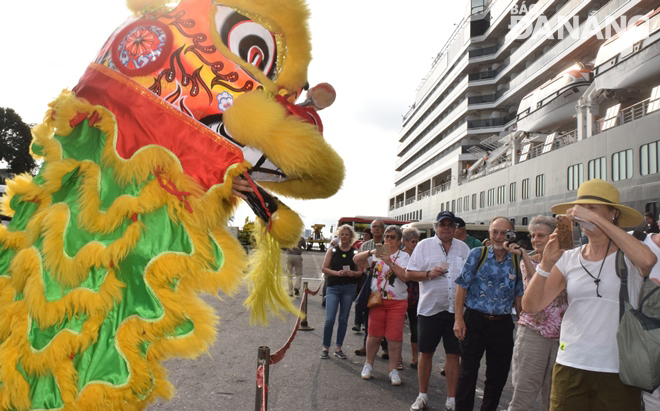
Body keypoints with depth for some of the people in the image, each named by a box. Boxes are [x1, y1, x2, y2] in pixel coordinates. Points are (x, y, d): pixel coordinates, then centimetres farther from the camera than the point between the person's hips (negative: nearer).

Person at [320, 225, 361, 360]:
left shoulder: (355, 253, 5)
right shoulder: (332, 251, 4)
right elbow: (324, 268, 0)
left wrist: (353, 273, -15)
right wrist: (337, 273, -14)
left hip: (349, 288, 1)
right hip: (333, 287, -1)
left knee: (343, 319, 8)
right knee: (329, 319, -8)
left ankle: (338, 348, 20)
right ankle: (325, 347, 8)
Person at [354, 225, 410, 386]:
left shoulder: (404, 256, 0)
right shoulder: (378, 254, 8)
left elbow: (405, 277, -15)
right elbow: (357, 259, 0)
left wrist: (390, 262, -23)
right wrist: (371, 252, -16)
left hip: (397, 302, -2)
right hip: (377, 300, 2)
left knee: (394, 337, 0)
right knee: (374, 335, 8)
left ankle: (393, 370, 12)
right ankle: (368, 365, 25)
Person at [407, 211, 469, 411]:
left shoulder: (463, 247, 9)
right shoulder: (425, 245, 1)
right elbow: (410, 274, 0)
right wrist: (428, 274, -17)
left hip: (456, 309, 2)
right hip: (430, 308, -2)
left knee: (453, 355, 6)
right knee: (426, 353, 8)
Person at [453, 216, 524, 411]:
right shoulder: (477, 254, -3)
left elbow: (518, 296, 9)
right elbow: (462, 287, -4)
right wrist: (459, 319, -9)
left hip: (503, 324, 3)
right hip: (475, 320, -2)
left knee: (499, 375, 12)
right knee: (468, 372, 5)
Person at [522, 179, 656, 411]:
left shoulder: (627, 255, -3)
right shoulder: (569, 258, 4)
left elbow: (648, 260, -29)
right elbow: (531, 306, -2)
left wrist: (596, 218, -24)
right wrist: (547, 263, -16)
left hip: (618, 371, -3)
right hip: (570, 366, 3)